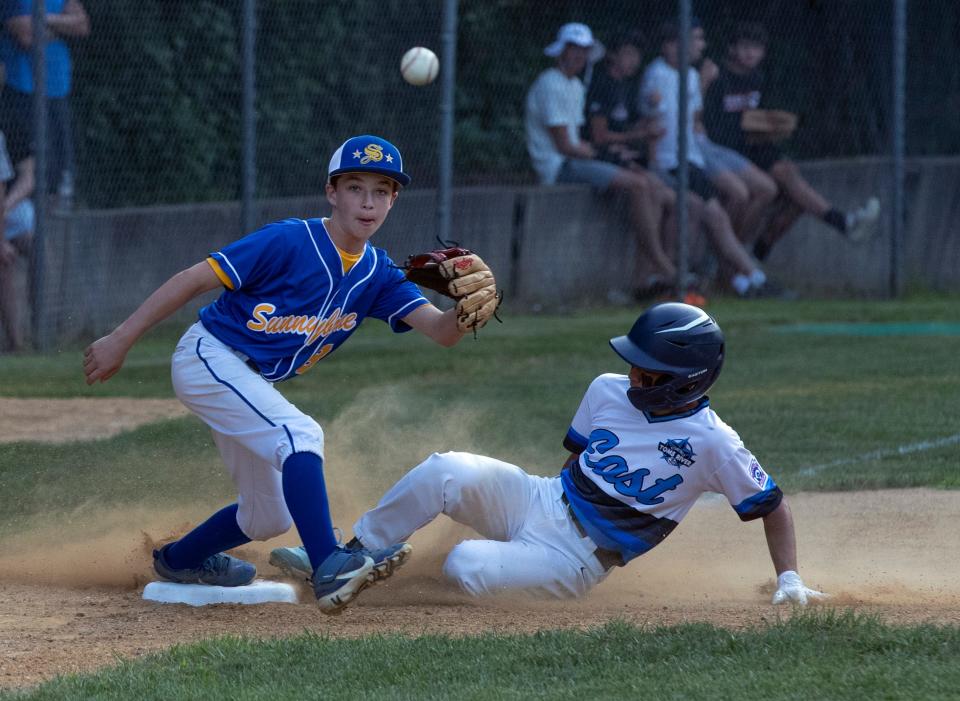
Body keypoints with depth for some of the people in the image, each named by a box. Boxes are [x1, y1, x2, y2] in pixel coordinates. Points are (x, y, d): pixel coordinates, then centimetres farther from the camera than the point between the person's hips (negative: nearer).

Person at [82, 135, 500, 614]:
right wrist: (120, 342, -20)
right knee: (300, 435, -30)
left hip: (251, 384, 8)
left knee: (268, 518, 16)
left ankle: (179, 560, 41)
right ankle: (328, 569, -41)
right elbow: (193, 280, -18)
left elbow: (440, 331, -10)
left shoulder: (378, 275, 0)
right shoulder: (290, 242, -19)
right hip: (208, 358, -8)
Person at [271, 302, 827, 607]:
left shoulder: (710, 442, -16)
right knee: (448, 471, -23)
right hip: (540, 500, 5)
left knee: (468, 567, -31)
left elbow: (772, 506, -8)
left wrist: (789, 579, -13)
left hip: (574, 560, -5)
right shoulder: (609, 392, 1)